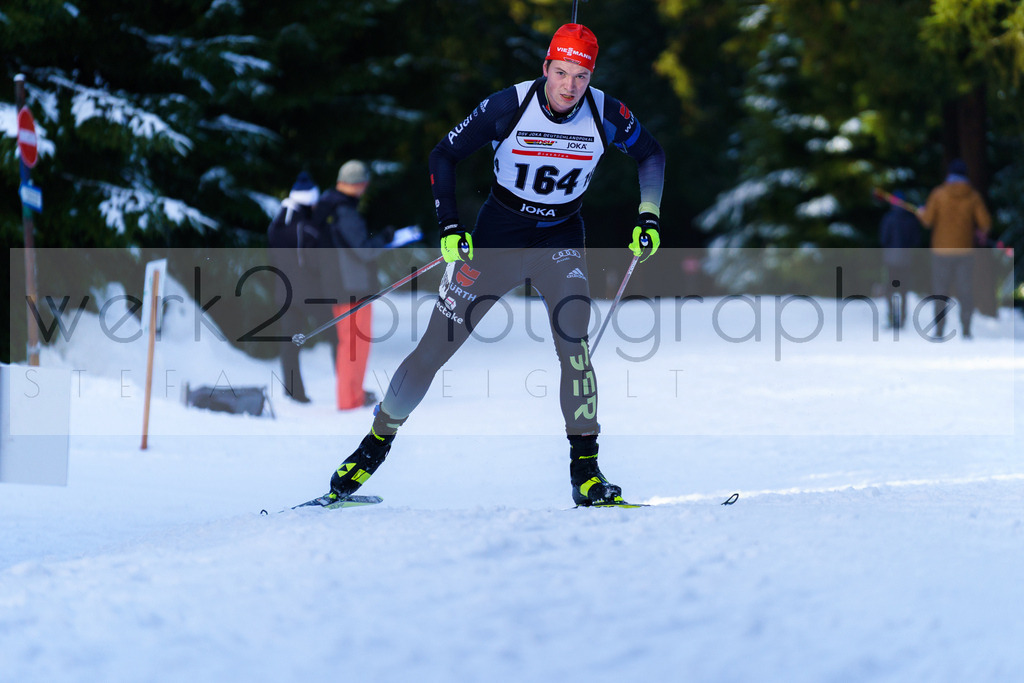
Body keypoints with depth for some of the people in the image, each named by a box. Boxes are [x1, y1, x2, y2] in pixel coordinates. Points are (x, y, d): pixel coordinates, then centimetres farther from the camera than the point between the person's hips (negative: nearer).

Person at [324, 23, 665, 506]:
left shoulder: (605, 114, -13)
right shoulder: (508, 107, -18)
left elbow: (650, 153, 7)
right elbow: (444, 154, -8)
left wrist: (648, 217, -3)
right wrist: (448, 225, -17)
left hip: (561, 239, 1)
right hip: (497, 235, -1)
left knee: (573, 340, -23)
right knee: (436, 345, -1)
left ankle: (585, 470, -17)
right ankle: (378, 439, 19)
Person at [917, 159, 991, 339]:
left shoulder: (938, 194, -4)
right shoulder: (973, 196, 0)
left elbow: (928, 220, -4)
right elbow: (985, 223, -4)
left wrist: (921, 213, 18)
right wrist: (981, 230, 20)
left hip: (941, 250, -1)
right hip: (965, 250, 1)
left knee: (940, 291, 3)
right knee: (965, 290, 5)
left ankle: (939, 331, -1)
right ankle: (966, 329, 0)